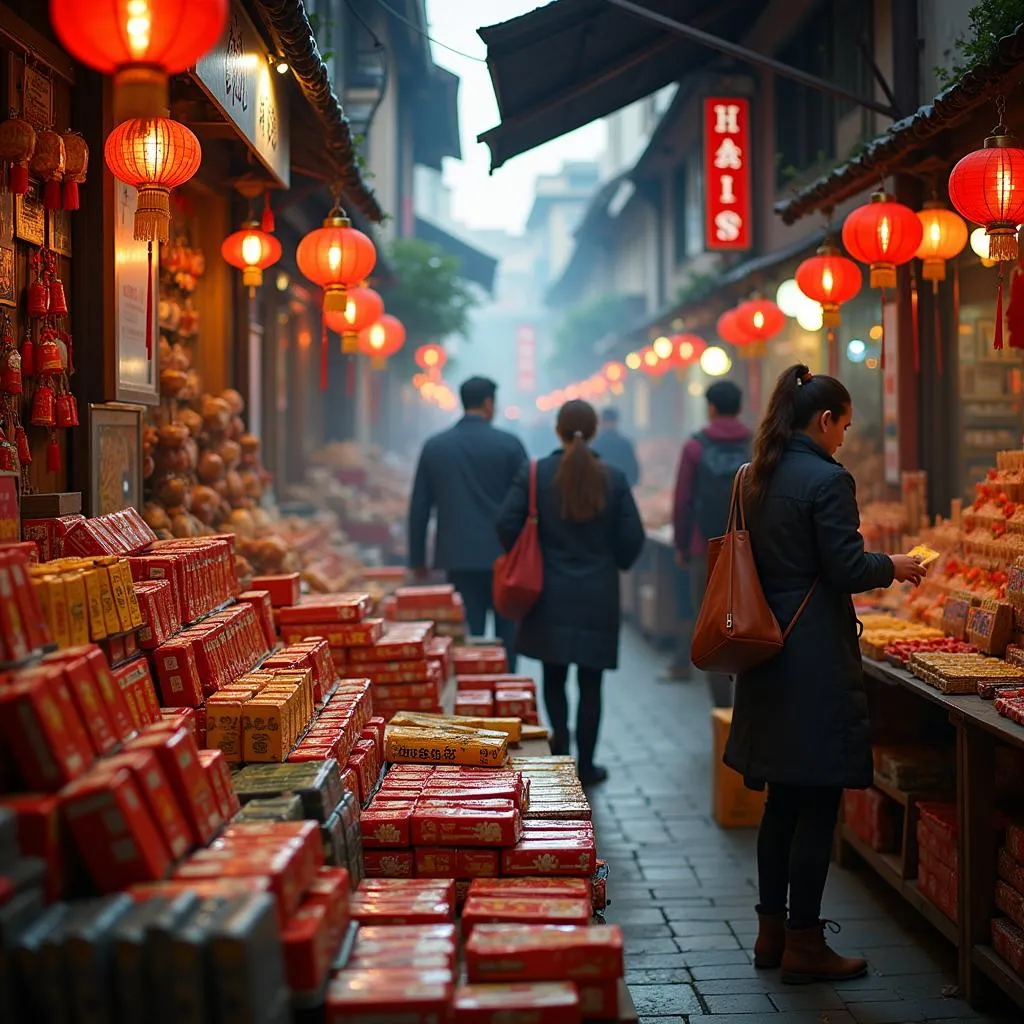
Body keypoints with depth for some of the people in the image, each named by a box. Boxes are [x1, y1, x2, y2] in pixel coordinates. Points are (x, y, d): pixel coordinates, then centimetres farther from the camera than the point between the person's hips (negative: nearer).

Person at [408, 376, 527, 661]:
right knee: (507, 637, 9)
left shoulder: (434, 446, 4)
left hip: (458, 558, 2)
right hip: (503, 556, -2)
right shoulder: (509, 444, -4)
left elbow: (419, 507, 6)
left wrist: (417, 559, 13)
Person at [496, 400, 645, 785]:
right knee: (590, 681, 8)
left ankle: (560, 734, -3)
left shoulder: (534, 474, -6)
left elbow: (507, 524, -10)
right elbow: (632, 537, -4)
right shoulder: (613, 479, -5)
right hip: (598, 594, 0)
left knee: (554, 674, 17)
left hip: (550, 593, 0)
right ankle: (585, 764, 12)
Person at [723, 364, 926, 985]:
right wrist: (894, 567, 3)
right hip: (816, 658, -8)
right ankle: (804, 945, 7)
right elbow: (847, 569, -17)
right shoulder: (828, 480, -15)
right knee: (818, 802, 0)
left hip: (769, 650, 9)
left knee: (783, 799, 16)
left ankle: (773, 932, 24)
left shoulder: (757, 479, 10)